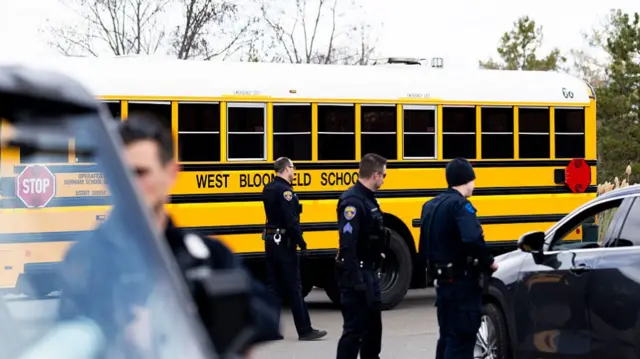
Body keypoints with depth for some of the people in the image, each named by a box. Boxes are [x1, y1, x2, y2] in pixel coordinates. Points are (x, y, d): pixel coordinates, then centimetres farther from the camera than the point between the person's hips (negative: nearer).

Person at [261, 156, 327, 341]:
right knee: (294, 287, -4)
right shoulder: (285, 190, -16)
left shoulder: (268, 189, 12)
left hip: (270, 240, 9)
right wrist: (301, 242, -14)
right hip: (284, 241, -9)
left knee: (274, 286, 10)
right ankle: (305, 331, 0)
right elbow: (291, 220, -21)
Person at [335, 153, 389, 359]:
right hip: (356, 275, -10)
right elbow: (347, 245, -25)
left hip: (369, 272, 10)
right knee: (354, 328, -8)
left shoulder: (368, 199, 12)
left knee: (373, 324, 19)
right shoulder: (353, 201, -19)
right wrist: (356, 281, -27)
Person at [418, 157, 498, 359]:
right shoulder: (460, 205, -15)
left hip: (442, 282, 9)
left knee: (447, 337, 16)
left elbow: (425, 247, 17)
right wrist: (489, 263, -17)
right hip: (462, 283, -9)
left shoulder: (430, 206, 12)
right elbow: (473, 239, -31)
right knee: (461, 339, -5)